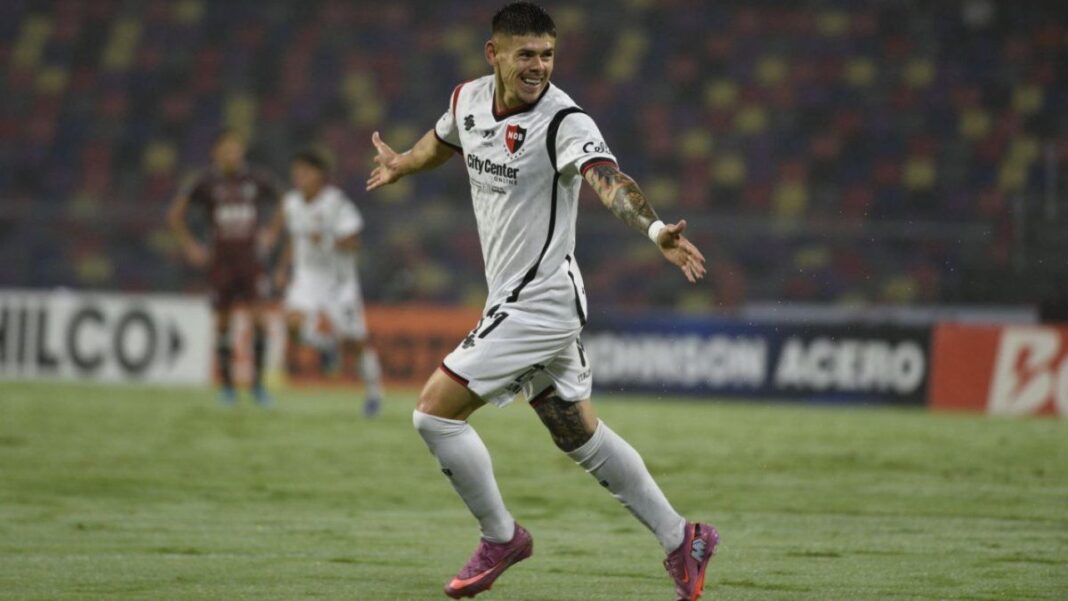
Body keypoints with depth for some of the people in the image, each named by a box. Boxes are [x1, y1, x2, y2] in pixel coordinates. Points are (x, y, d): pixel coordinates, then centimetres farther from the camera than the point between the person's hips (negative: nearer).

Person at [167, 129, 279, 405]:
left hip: (249, 258, 1)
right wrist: (189, 246, 1)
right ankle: (227, 385, 15)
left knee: (258, 318, -10)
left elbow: (279, 209, 18)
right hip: (221, 260, -1)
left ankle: (257, 381, 1)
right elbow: (176, 214, 4)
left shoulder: (257, 180, -1)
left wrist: (267, 235, 7)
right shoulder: (206, 182, -6)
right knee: (223, 321, 4)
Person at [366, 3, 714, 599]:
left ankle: (501, 538, 8)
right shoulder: (470, 99, 3)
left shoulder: (564, 121, -20)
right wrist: (402, 164, 46)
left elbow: (607, 177, -38)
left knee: (436, 411, -9)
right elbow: (444, 140, 28)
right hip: (515, 301, 8)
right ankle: (681, 539, 25)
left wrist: (654, 229, -56)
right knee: (579, 434, 16)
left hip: (540, 300, -8)